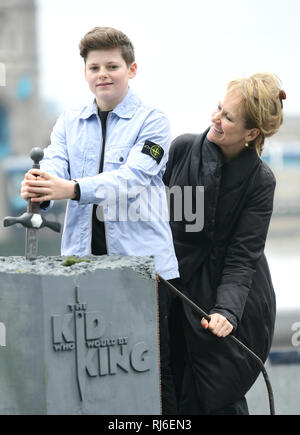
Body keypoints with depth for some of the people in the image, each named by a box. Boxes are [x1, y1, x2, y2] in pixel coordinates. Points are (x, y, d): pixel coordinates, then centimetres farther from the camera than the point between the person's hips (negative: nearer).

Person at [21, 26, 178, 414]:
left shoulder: (151, 122, 0)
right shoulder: (69, 123, 15)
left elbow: (131, 178, -15)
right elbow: (54, 167, -1)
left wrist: (72, 189, -31)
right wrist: (38, 188, -27)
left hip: (140, 257, -4)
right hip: (82, 259, 4)